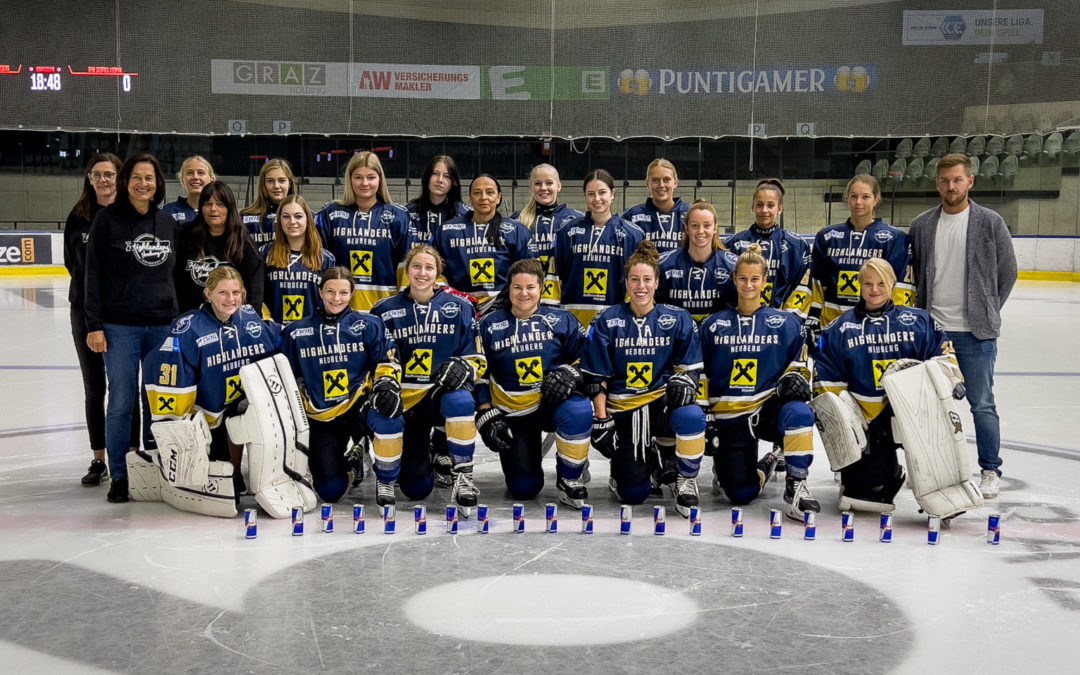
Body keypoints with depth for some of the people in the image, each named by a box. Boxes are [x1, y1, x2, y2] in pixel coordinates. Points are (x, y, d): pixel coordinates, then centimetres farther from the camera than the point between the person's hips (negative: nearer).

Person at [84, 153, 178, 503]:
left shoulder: (168, 223, 10)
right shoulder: (107, 218, -1)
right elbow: (93, 274, -3)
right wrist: (94, 325, -8)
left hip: (163, 325, 3)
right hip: (120, 326, -3)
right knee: (121, 402, -1)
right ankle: (119, 477, 11)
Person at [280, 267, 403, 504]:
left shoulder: (368, 324, 3)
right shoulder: (297, 332, 7)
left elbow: (387, 361, 2)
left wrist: (387, 384, -20)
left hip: (359, 404, -1)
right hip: (322, 418, 1)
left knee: (387, 416, -38)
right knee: (330, 492, -11)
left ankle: (385, 480, -12)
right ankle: (350, 459, 27)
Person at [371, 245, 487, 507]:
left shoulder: (459, 307, 2)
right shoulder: (384, 311, 4)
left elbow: (477, 360, 4)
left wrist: (464, 368, -17)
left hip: (445, 391, 0)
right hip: (404, 399, 0)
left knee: (461, 403, -40)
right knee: (416, 489, -8)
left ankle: (461, 474, -15)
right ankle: (428, 448, 30)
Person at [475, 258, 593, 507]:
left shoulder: (561, 320, -1)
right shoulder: (490, 325, 0)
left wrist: (569, 373, -19)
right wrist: (486, 415, -5)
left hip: (553, 402, 0)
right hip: (512, 412, 1)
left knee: (579, 411, -38)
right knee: (523, 490, -8)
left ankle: (568, 479, -12)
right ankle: (529, 450, 30)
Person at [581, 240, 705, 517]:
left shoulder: (678, 320, -2)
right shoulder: (606, 322, -4)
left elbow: (690, 366, 4)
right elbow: (596, 377, 0)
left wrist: (684, 381, -19)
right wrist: (601, 420, -7)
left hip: (663, 399, 0)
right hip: (623, 408, 0)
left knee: (692, 416, -37)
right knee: (633, 494, -10)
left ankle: (685, 480, -9)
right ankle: (650, 460, 27)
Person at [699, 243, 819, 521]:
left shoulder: (785, 323, 3)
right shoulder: (713, 325, 5)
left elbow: (799, 362, 10)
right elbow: (699, 375, 8)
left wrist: (794, 378, -13)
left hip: (769, 406, 0)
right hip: (729, 415, 1)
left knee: (799, 413, -38)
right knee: (740, 494, -9)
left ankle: (795, 485, -21)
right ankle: (763, 467, 27)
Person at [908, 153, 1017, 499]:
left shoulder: (990, 222, -3)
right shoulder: (921, 225, 4)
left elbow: (1007, 271, 2)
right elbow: (910, 272, 12)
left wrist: (987, 312, 1)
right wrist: (923, 311, 6)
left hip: (975, 332, -3)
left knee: (981, 404, 4)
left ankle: (991, 470, 18)